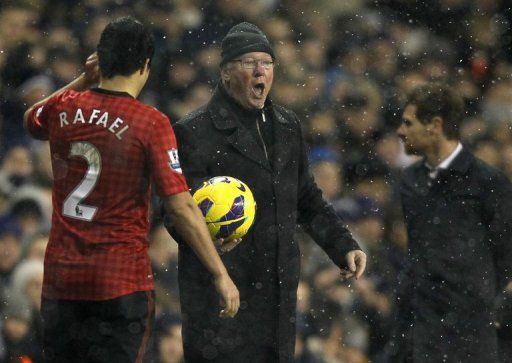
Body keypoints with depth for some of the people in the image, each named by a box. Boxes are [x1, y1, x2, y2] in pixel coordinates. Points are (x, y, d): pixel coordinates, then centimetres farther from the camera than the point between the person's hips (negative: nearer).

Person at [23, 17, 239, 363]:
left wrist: (84, 81, 21)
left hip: (60, 277, 4)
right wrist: (221, 275, -9)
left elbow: (31, 118, 30)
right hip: (123, 282, -4)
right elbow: (182, 207, -14)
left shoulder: (63, 108, 2)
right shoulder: (151, 123, -12)